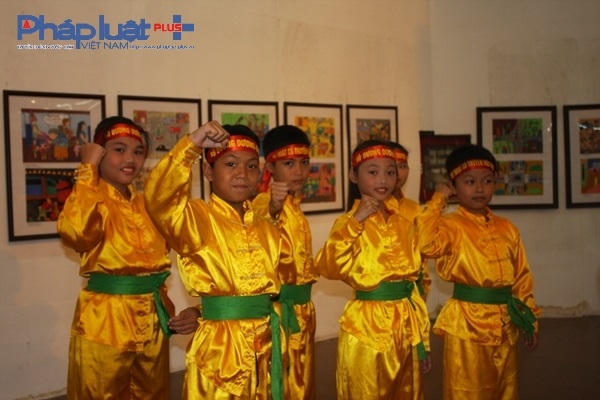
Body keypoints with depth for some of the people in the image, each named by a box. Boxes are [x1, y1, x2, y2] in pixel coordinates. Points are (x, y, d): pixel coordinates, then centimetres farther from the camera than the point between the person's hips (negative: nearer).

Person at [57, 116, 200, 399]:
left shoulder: (146, 205, 9)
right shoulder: (91, 201, -10)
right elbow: (74, 231, -34)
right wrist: (88, 168, -23)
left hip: (152, 324, 6)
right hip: (104, 322, -6)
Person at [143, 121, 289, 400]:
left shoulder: (266, 228, 10)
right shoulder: (196, 217, -9)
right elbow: (158, 198, -30)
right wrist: (192, 144, -33)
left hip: (265, 344, 6)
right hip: (219, 347, -6)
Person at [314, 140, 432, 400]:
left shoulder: (404, 222, 7)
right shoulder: (350, 223, -6)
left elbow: (415, 276, 11)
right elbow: (328, 268, -24)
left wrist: (423, 338, 12)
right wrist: (355, 221, -24)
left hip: (406, 325, 5)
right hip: (367, 326, -5)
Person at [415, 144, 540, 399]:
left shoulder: (506, 228, 6)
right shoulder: (452, 225, -10)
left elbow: (522, 276, 12)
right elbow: (427, 244, -33)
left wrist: (530, 319, 12)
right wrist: (438, 200, -21)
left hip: (505, 322, 6)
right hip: (467, 322, -5)